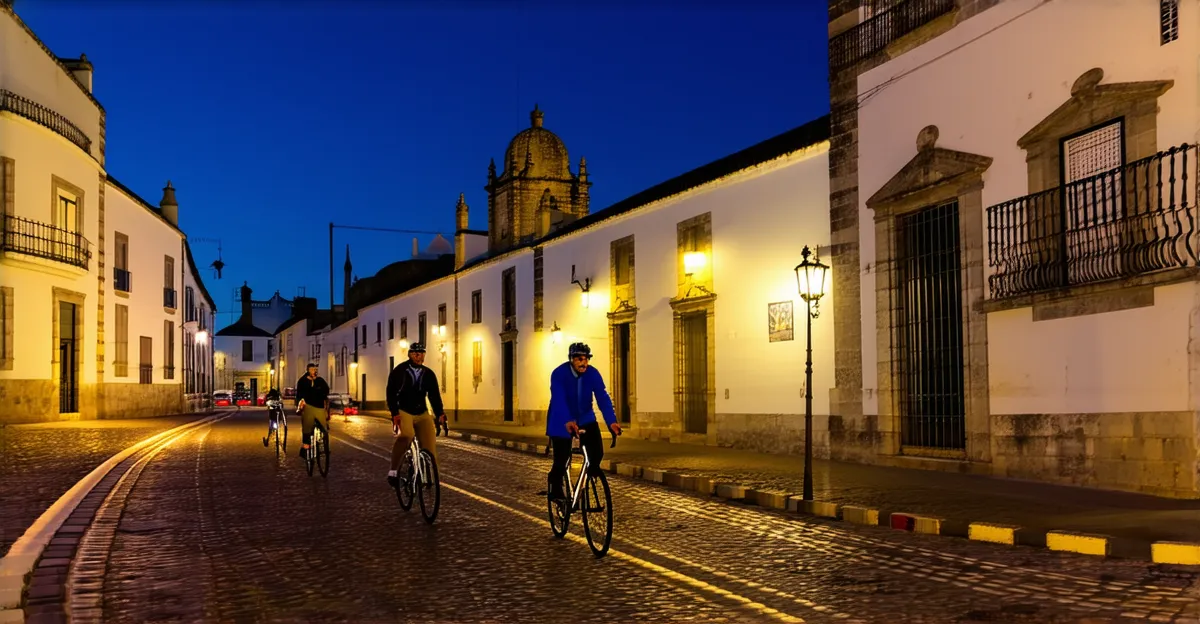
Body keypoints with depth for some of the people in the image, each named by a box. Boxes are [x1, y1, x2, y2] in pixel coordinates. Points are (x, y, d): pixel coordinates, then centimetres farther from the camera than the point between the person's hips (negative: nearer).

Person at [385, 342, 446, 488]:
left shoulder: (428, 374, 6)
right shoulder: (399, 371, -3)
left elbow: (434, 395, 1)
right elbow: (391, 393, -8)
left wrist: (440, 413, -15)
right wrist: (395, 413, -21)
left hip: (422, 413, 4)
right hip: (403, 412, -4)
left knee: (430, 445, -10)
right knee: (406, 436, -32)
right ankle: (393, 471, -19)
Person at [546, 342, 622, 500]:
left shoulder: (593, 374, -14)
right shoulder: (559, 374, -22)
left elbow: (603, 398, -21)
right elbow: (559, 400, -34)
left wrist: (612, 422, -35)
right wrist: (568, 422, -49)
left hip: (585, 419, 3)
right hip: (562, 422, -3)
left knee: (597, 453, -14)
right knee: (561, 460, -3)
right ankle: (556, 490, 23)